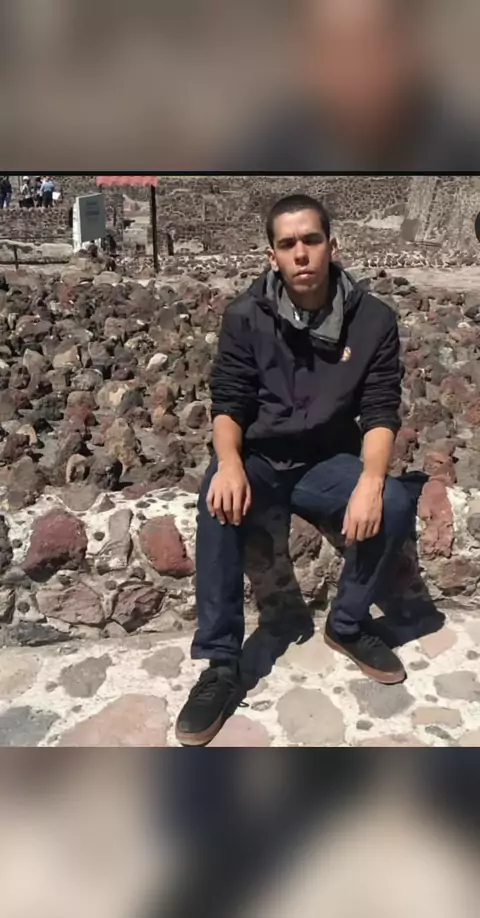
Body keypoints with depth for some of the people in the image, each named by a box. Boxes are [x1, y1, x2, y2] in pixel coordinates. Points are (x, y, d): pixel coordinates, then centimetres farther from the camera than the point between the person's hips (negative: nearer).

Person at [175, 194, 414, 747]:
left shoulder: (373, 320, -5)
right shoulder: (246, 316, -6)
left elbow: (381, 411, -8)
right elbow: (227, 403, -7)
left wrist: (371, 478, -28)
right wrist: (230, 462, -29)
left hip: (328, 463, 1)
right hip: (259, 459, -1)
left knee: (395, 504, -26)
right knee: (219, 501, -33)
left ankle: (348, 624, -1)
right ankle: (221, 664, -23)